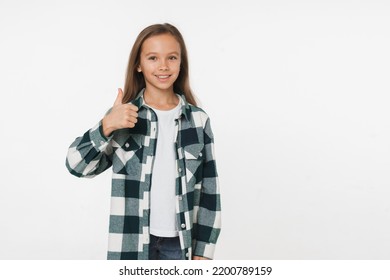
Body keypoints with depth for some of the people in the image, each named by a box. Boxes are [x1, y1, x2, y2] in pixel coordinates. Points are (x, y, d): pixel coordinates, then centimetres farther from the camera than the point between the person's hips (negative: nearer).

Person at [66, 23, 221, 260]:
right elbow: (78, 165, -9)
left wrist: (203, 250, 1)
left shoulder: (198, 120, 1)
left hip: (180, 243, 1)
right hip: (132, 243, -1)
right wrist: (106, 126, -25)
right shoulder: (124, 116, -2)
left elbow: (209, 189, 3)